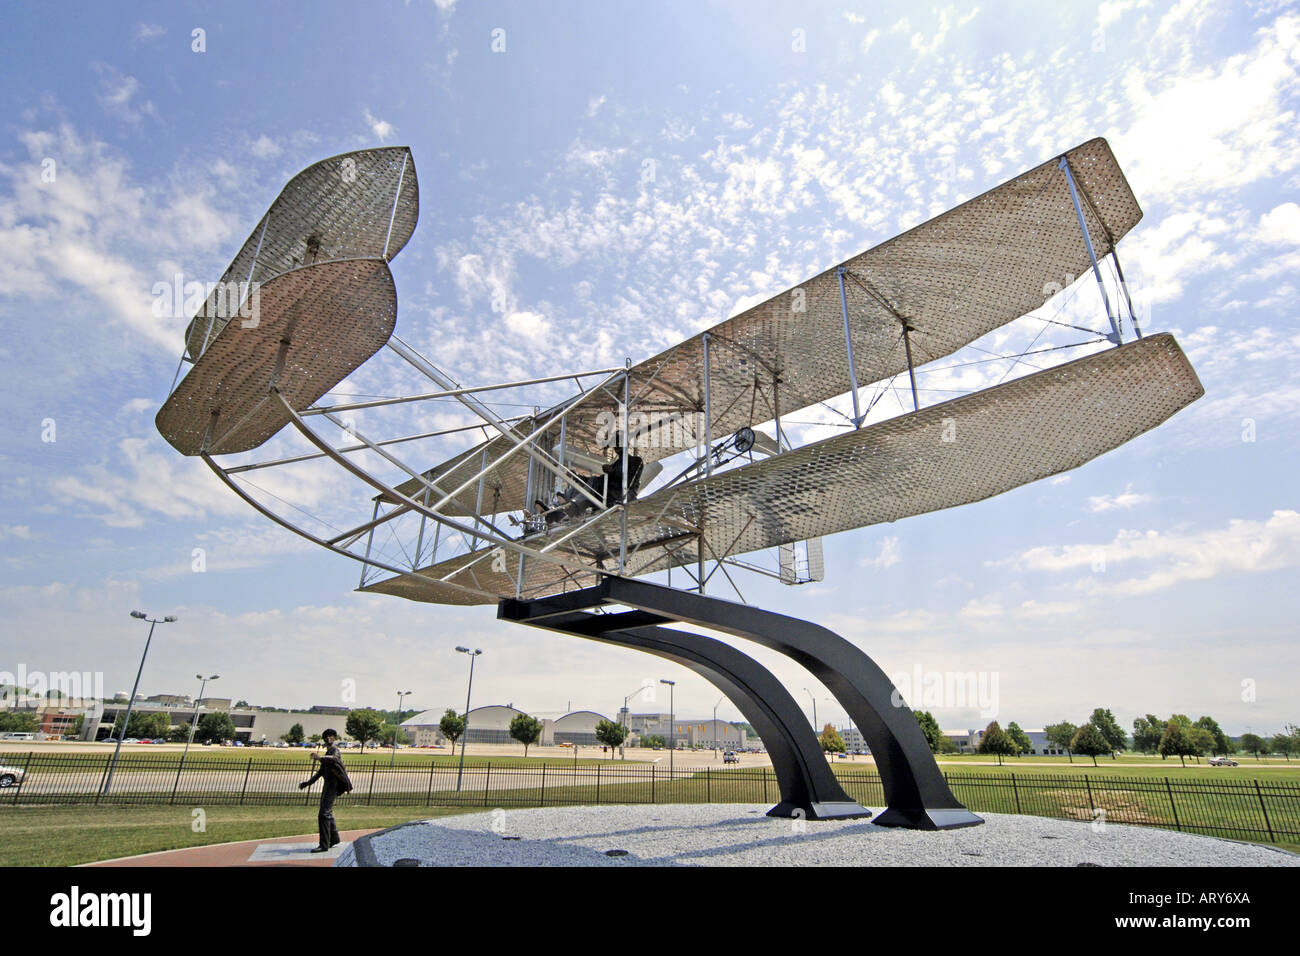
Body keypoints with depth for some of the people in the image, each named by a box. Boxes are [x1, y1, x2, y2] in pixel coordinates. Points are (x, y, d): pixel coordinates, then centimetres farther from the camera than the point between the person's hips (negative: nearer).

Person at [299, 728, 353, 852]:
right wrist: (308, 783, 27)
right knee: (328, 813, 19)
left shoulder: (334, 749, -8)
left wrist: (320, 757, -50)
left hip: (332, 784, -10)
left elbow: (335, 758, -33)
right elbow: (321, 770, 30)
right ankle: (334, 840, 31)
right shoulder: (328, 752, 23)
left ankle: (324, 845, -10)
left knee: (323, 814, -13)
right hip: (328, 785, 10)